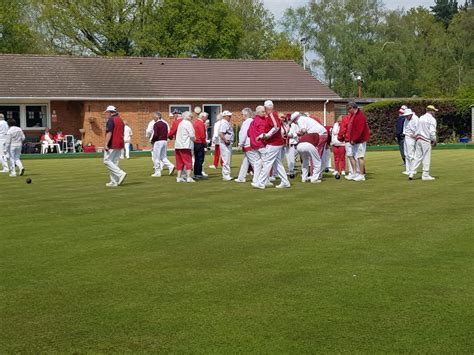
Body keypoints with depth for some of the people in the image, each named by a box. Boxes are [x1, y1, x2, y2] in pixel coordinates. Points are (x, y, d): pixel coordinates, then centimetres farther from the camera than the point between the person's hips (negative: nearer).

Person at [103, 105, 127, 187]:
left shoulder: (111, 120, -11)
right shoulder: (120, 120, 15)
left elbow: (109, 133, -20)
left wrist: (105, 144, -21)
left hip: (112, 145, -9)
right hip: (120, 144, 9)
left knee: (107, 161, -4)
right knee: (114, 163, 10)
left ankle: (120, 174, -17)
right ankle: (114, 182, 8)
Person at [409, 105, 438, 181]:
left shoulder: (421, 118, 14)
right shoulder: (432, 119, -7)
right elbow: (432, 131, -14)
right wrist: (434, 140, -3)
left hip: (418, 139, 7)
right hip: (426, 140, -7)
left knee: (417, 157, 8)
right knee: (426, 158, 0)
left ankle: (411, 173, 1)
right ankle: (425, 175, 2)